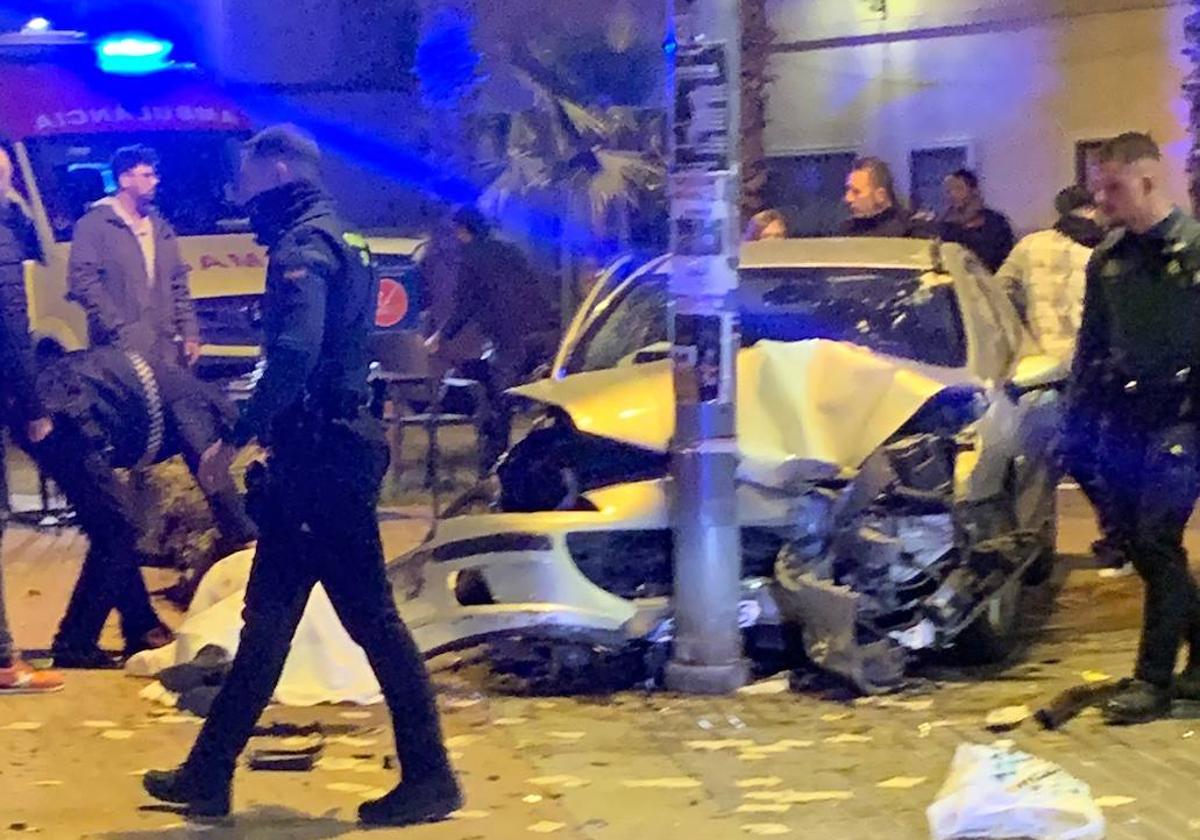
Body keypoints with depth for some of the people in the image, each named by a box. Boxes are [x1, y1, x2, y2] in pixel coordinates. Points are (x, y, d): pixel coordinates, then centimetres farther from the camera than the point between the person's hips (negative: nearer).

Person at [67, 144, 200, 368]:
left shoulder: (160, 227, 19)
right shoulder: (95, 225, 0)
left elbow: (178, 285, 21)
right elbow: (83, 281, -9)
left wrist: (190, 333, 12)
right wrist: (120, 329, -15)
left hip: (166, 347, 6)